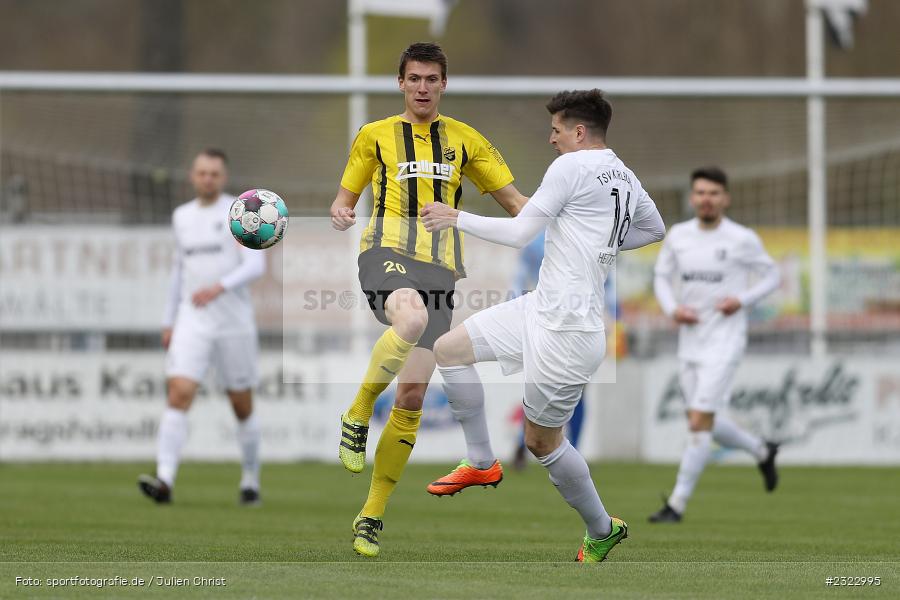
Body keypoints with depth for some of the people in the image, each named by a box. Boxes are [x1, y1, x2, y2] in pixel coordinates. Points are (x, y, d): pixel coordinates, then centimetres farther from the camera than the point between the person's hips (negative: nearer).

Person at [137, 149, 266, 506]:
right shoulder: (182, 217, 13)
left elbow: (256, 265, -13)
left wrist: (220, 287, -29)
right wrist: (169, 321, 21)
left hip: (234, 323, -3)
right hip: (192, 322, 3)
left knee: (242, 406, 7)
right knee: (179, 395, -16)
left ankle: (250, 482, 24)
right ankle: (164, 480, -26)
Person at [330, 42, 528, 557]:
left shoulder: (465, 140, 16)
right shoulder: (375, 136, 12)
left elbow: (513, 198, 17)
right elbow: (347, 195, 18)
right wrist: (341, 214, -7)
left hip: (438, 265, 3)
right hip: (388, 250, -3)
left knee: (413, 395, -3)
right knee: (411, 320, -39)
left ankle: (373, 514, 6)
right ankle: (358, 416, -17)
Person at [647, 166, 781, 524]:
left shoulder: (742, 240, -7)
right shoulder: (678, 236, 4)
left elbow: (772, 276, 3)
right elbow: (662, 276, 15)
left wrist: (742, 300, -14)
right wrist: (672, 309, -4)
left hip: (724, 341, -6)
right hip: (689, 341, 6)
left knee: (699, 421, -13)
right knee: (706, 425, 13)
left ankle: (677, 504, -8)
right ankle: (762, 452, 40)